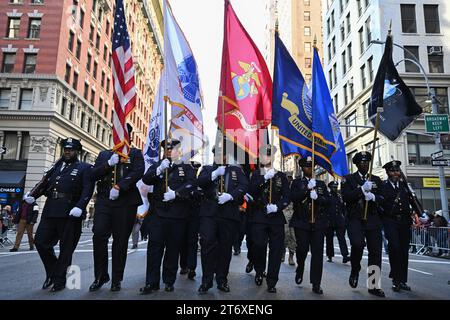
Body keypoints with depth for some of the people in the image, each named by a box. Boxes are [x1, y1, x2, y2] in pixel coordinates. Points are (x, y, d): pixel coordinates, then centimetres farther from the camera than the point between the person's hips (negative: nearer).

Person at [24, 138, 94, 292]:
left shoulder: (84, 168, 5)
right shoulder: (56, 167, 23)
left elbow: (88, 190, -7)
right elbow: (45, 183, 14)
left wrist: (80, 207, -22)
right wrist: (32, 195, -5)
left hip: (70, 213, -5)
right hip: (50, 211, 5)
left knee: (66, 247, 1)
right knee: (40, 241, 3)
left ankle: (59, 280, 15)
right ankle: (52, 272, 25)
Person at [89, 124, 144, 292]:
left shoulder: (135, 154, 9)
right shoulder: (104, 154, 19)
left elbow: (138, 172, -7)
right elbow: (93, 175, 10)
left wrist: (119, 187, -18)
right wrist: (109, 164, -7)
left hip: (126, 202, -2)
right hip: (104, 201, 3)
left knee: (121, 240, 0)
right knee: (99, 236, -6)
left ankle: (117, 279, 12)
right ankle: (100, 276, 12)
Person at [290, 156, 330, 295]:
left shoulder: (321, 183, 16)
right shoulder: (297, 182, 8)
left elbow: (328, 200, 7)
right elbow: (293, 197, -8)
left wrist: (317, 197, -12)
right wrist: (307, 188, -16)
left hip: (318, 222, 2)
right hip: (301, 222, -2)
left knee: (317, 252, -2)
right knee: (302, 249, -8)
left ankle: (316, 284, 5)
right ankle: (300, 269, 24)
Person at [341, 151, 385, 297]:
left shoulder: (376, 180, 17)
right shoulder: (348, 179, 7)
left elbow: (383, 199, 9)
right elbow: (345, 197, -7)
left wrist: (373, 196, -11)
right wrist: (362, 189, -17)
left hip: (373, 220, 4)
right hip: (355, 219, -3)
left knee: (375, 251, 1)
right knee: (357, 244, -25)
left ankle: (373, 285, 13)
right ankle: (355, 271, 4)